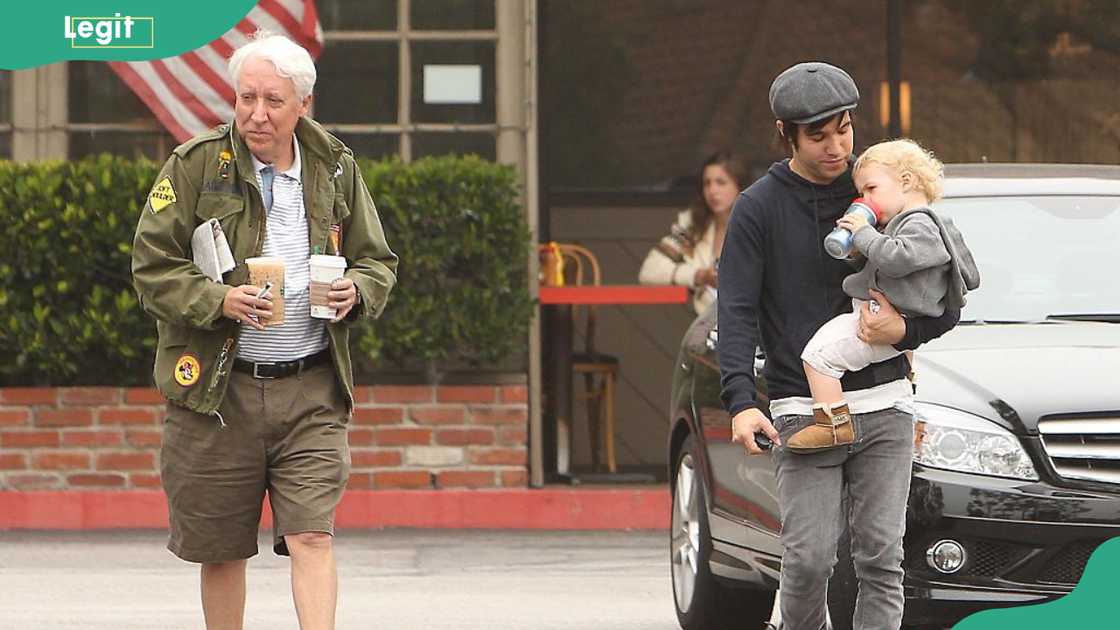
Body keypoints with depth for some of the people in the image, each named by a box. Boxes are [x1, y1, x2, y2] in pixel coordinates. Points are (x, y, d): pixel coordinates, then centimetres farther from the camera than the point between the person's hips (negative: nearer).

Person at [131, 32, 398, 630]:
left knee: (312, 538, -10)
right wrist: (218, 300, -19)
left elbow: (378, 262, 18)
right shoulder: (195, 165, -2)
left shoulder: (335, 170, 8)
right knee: (222, 552, 8)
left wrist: (356, 291, -5)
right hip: (217, 390, -1)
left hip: (311, 390, 1)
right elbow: (151, 266, -3)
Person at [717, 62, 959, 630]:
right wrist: (740, 401, -21)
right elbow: (736, 312, -5)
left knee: (881, 556, -4)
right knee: (810, 558, -9)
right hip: (803, 410, -2)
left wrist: (904, 330, -12)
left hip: (883, 402, 2)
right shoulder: (759, 208, 2)